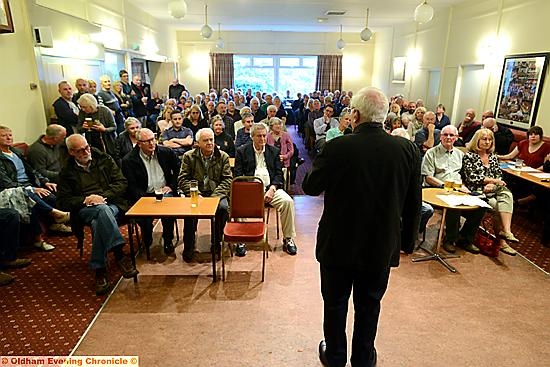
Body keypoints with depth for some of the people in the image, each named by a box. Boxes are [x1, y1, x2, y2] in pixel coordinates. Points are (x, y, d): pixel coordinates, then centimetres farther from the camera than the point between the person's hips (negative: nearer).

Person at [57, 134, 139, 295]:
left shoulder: (105, 159, 14)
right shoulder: (67, 172, 14)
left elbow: (122, 183, 6)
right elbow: (63, 201, 10)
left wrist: (103, 196, -9)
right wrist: (85, 200, -8)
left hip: (112, 203, 1)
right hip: (86, 209, 0)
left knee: (98, 223, -35)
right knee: (103, 210, -38)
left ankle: (100, 270, -33)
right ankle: (120, 255, -45)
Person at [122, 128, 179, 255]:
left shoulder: (166, 152, 7)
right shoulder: (129, 160, -1)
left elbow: (178, 169, 17)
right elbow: (132, 187, -5)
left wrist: (171, 186, 3)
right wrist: (146, 199, -19)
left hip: (165, 192, 1)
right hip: (145, 196, -1)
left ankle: (168, 240, -11)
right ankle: (147, 243, 1)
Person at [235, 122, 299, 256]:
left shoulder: (274, 151, 16)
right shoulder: (242, 151, 10)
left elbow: (278, 174, 10)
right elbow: (238, 175, 3)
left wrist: (272, 189, -9)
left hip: (270, 187, 2)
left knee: (287, 201, -25)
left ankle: (288, 239, -11)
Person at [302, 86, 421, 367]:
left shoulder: (338, 147, -20)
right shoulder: (408, 149, -9)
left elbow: (310, 187, -7)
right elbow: (414, 203, -1)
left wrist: (321, 163, 11)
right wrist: (407, 241, 11)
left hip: (339, 244, -2)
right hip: (382, 247, 3)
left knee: (335, 303, 20)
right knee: (369, 306, 22)